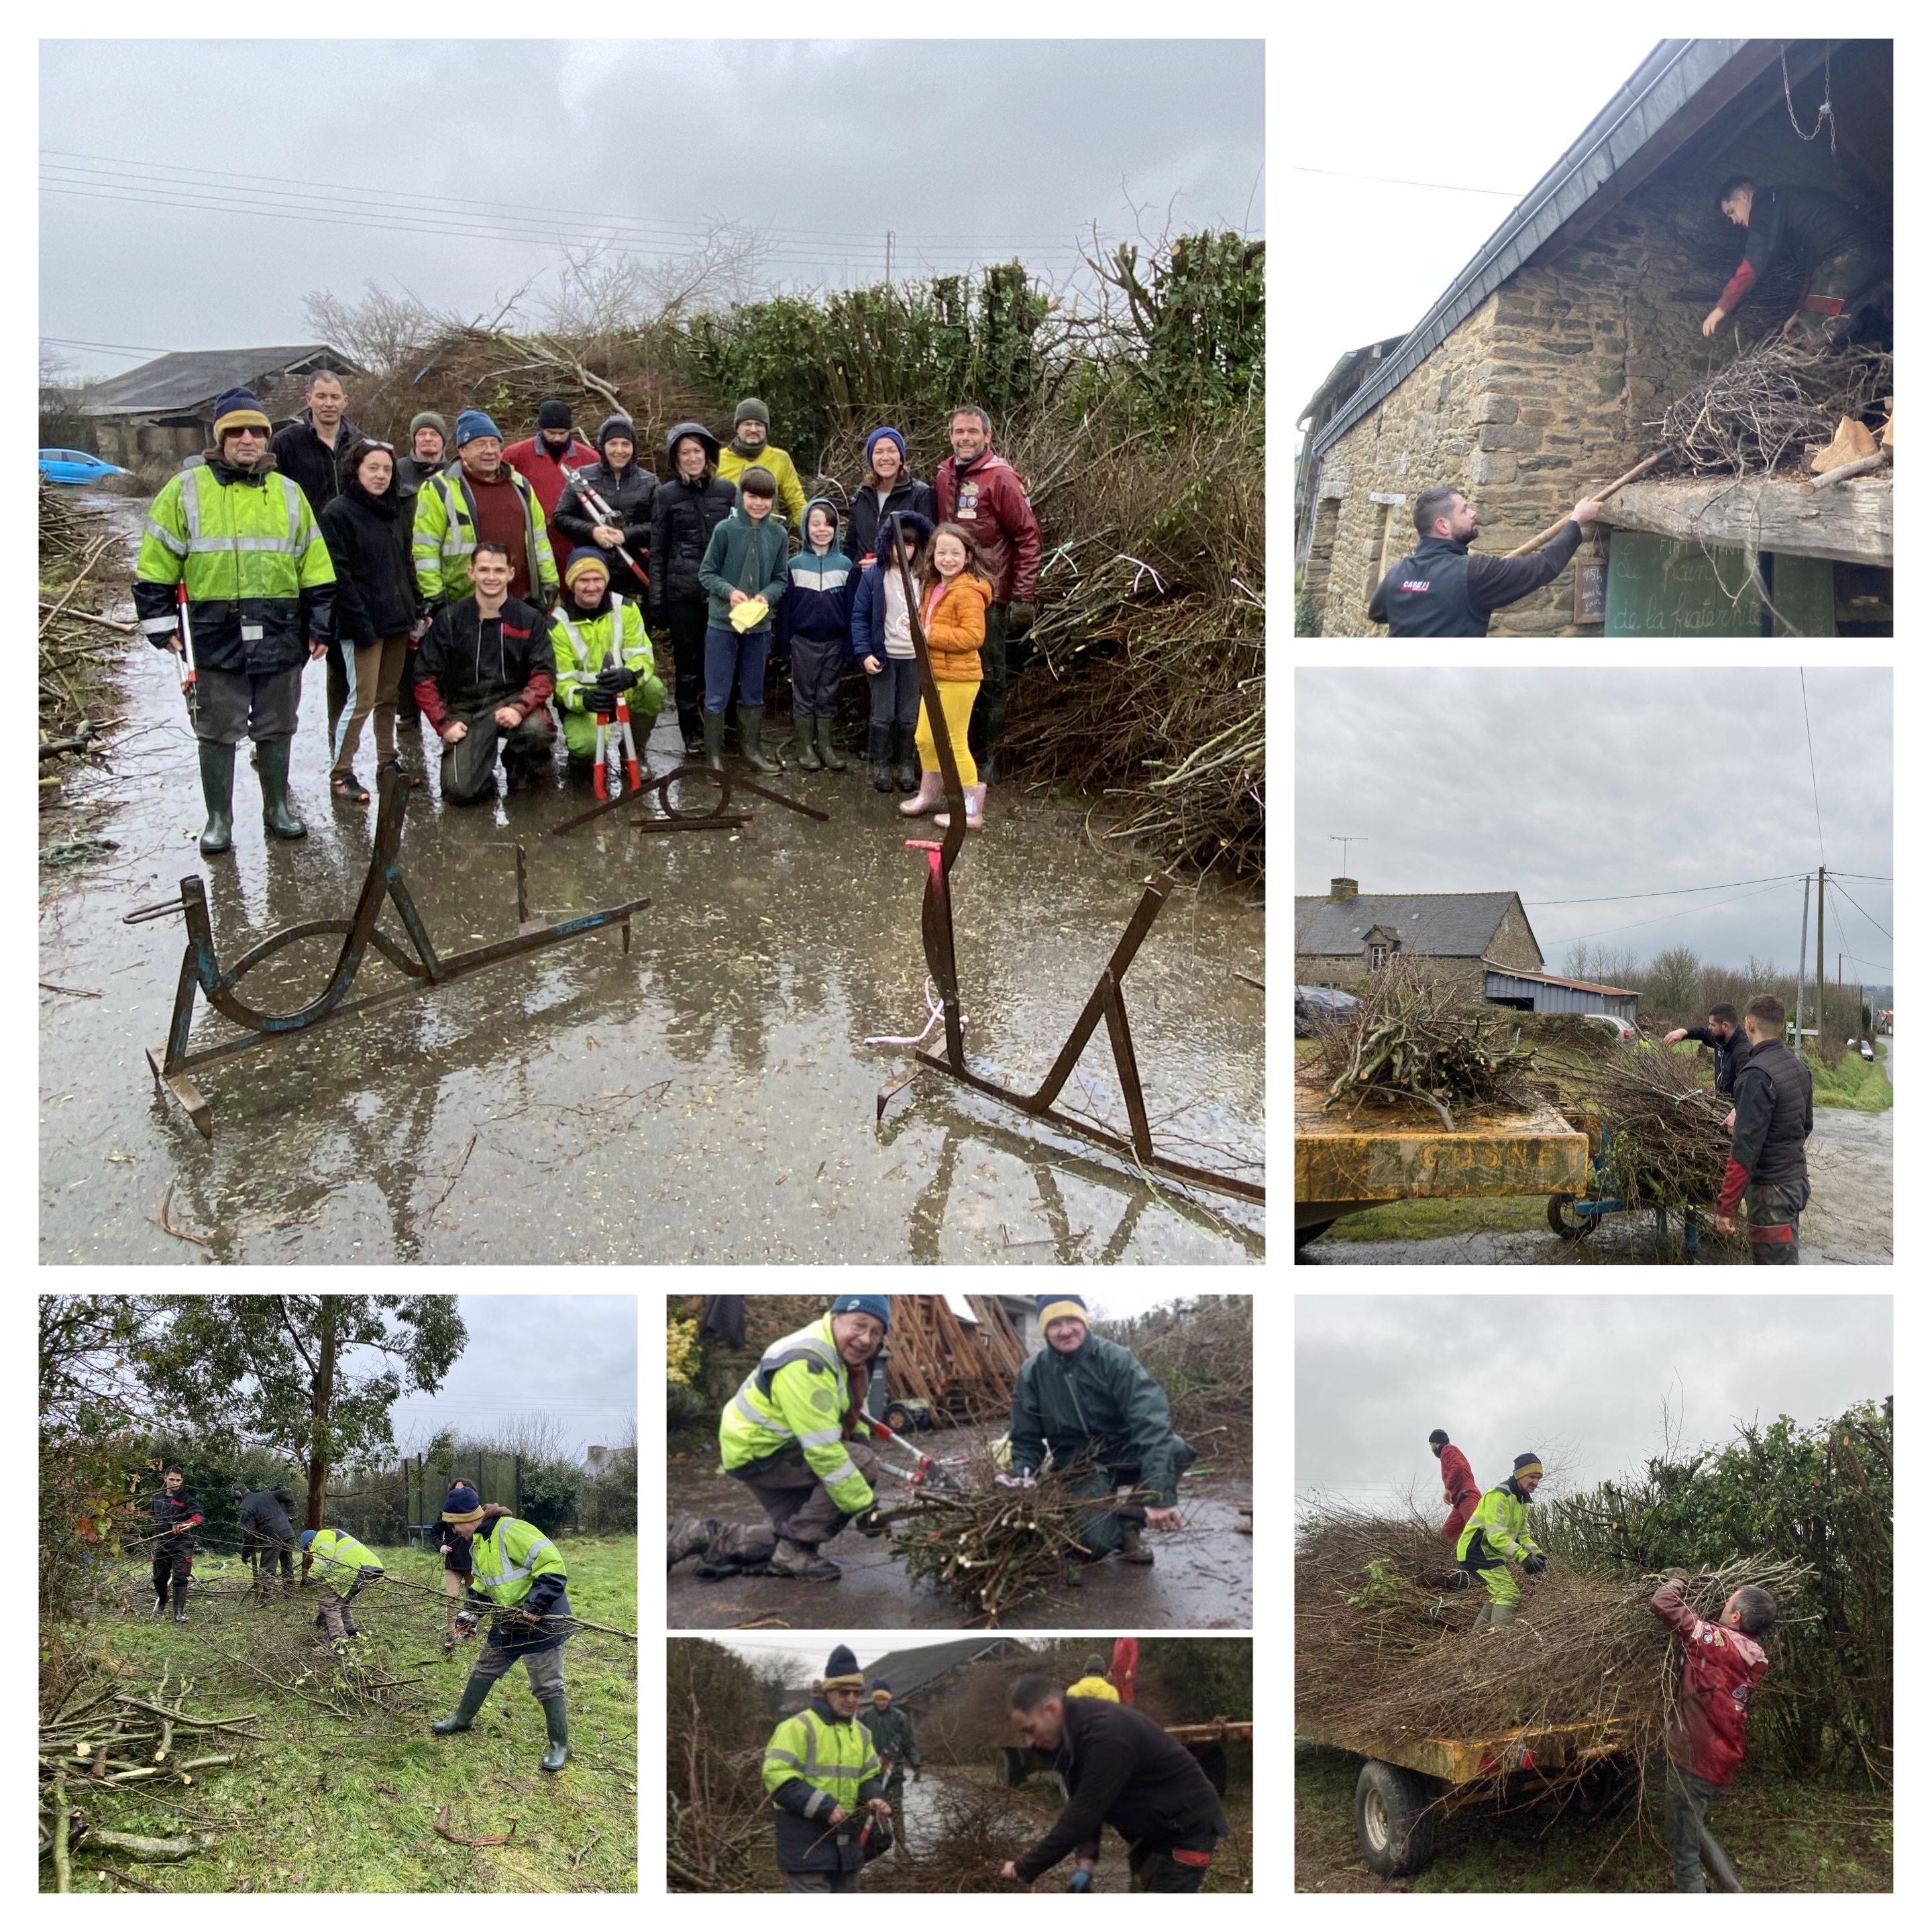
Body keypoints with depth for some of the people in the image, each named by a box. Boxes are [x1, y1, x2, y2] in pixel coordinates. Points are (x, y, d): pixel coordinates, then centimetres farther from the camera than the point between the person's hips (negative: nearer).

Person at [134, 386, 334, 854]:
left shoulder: (288, 494, 8)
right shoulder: (187, 490, -1)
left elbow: (316, 568, 11)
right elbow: (155, 566, 1)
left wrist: (320, 626, 8)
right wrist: (161, 625, -3)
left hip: (280, 636, 2)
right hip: (215, 637, -2)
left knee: (276, 729, 12)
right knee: (217, 732, 4)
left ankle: (277, 807, 27)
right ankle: (219, 819, 15)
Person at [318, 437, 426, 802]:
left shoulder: (394, 512, 16)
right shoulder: (339, 513, -8)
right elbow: (339, 575, -14)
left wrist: (417, 609, 12)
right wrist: (360, 621, -19)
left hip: (397, 620, 7)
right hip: (364, 624, -7)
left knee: (389, 696, 14)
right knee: (362, 697, -7)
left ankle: (388, 763, 24)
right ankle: (341, 773, 0)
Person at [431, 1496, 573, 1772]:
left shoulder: (511, 1531, -27)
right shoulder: (478, 1543, 5)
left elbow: (552, 1565, -30)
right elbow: (481, 1583, 20)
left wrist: (535, 1607, -32)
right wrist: (470, 1612, 6)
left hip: (542, 1620, -9)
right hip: (509, 1620, 9)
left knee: (547, 1686, 0)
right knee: (484, 1670, 22)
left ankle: (559, 1745, 14)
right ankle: (463, 1718, 42)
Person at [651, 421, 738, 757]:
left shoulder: (726, 490, 7)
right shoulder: (666, 496, 3)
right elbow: (658, 552, 5)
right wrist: (657, 600, 1)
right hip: (682, 593, -1)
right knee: (687, 666, 4)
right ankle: (693, 734, 14)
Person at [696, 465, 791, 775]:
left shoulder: (778, 534, -1)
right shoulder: (725, 529, -10)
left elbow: (780, 579, 5)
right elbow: (706, 573, -5)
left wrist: (766, 595, -15)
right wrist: (730, 591, -21)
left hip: (759, 624, 3)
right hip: (722, 623, -3)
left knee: (753, 692, 15)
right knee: (717, 693, 2)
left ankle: (751, 748, 27)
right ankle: (714, 753, 11)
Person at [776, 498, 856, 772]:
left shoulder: (845, 565, 1)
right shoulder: (795, 565, -2)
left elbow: (851, 607, 2)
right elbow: (785, 605, 0)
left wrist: (849, 643, -1)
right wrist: (784, 640, -3)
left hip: (834, 641, 1)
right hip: (804, 641, -1)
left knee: (828, 696, 9)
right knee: (804, 696, 6)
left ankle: (825, 746, 18)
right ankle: (805, 747, 13)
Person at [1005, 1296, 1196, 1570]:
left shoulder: (1115, 1359, -19)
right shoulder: (1032, 1373, -9)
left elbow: (1150, 1419, -31)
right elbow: (1027, 1439, 3)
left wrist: (1160, 1496, -42)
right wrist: (1021, 1478, -19)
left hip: (1124, 1454, 0)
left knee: (1175, 1449, -32)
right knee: (1093, 1543, -27)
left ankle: (1131, 1519, -6)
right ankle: (1118, 1526, 12)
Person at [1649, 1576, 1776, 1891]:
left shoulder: (1717, 1640, -20)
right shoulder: (1757, 1658, 2)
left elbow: (1663, 1603, -19)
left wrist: (1677, 1583, 2)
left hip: (1692, 1762, -8)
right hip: (1723, 1766, 8)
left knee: (1684, 1847, 2)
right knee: (1695, 1830, 28)